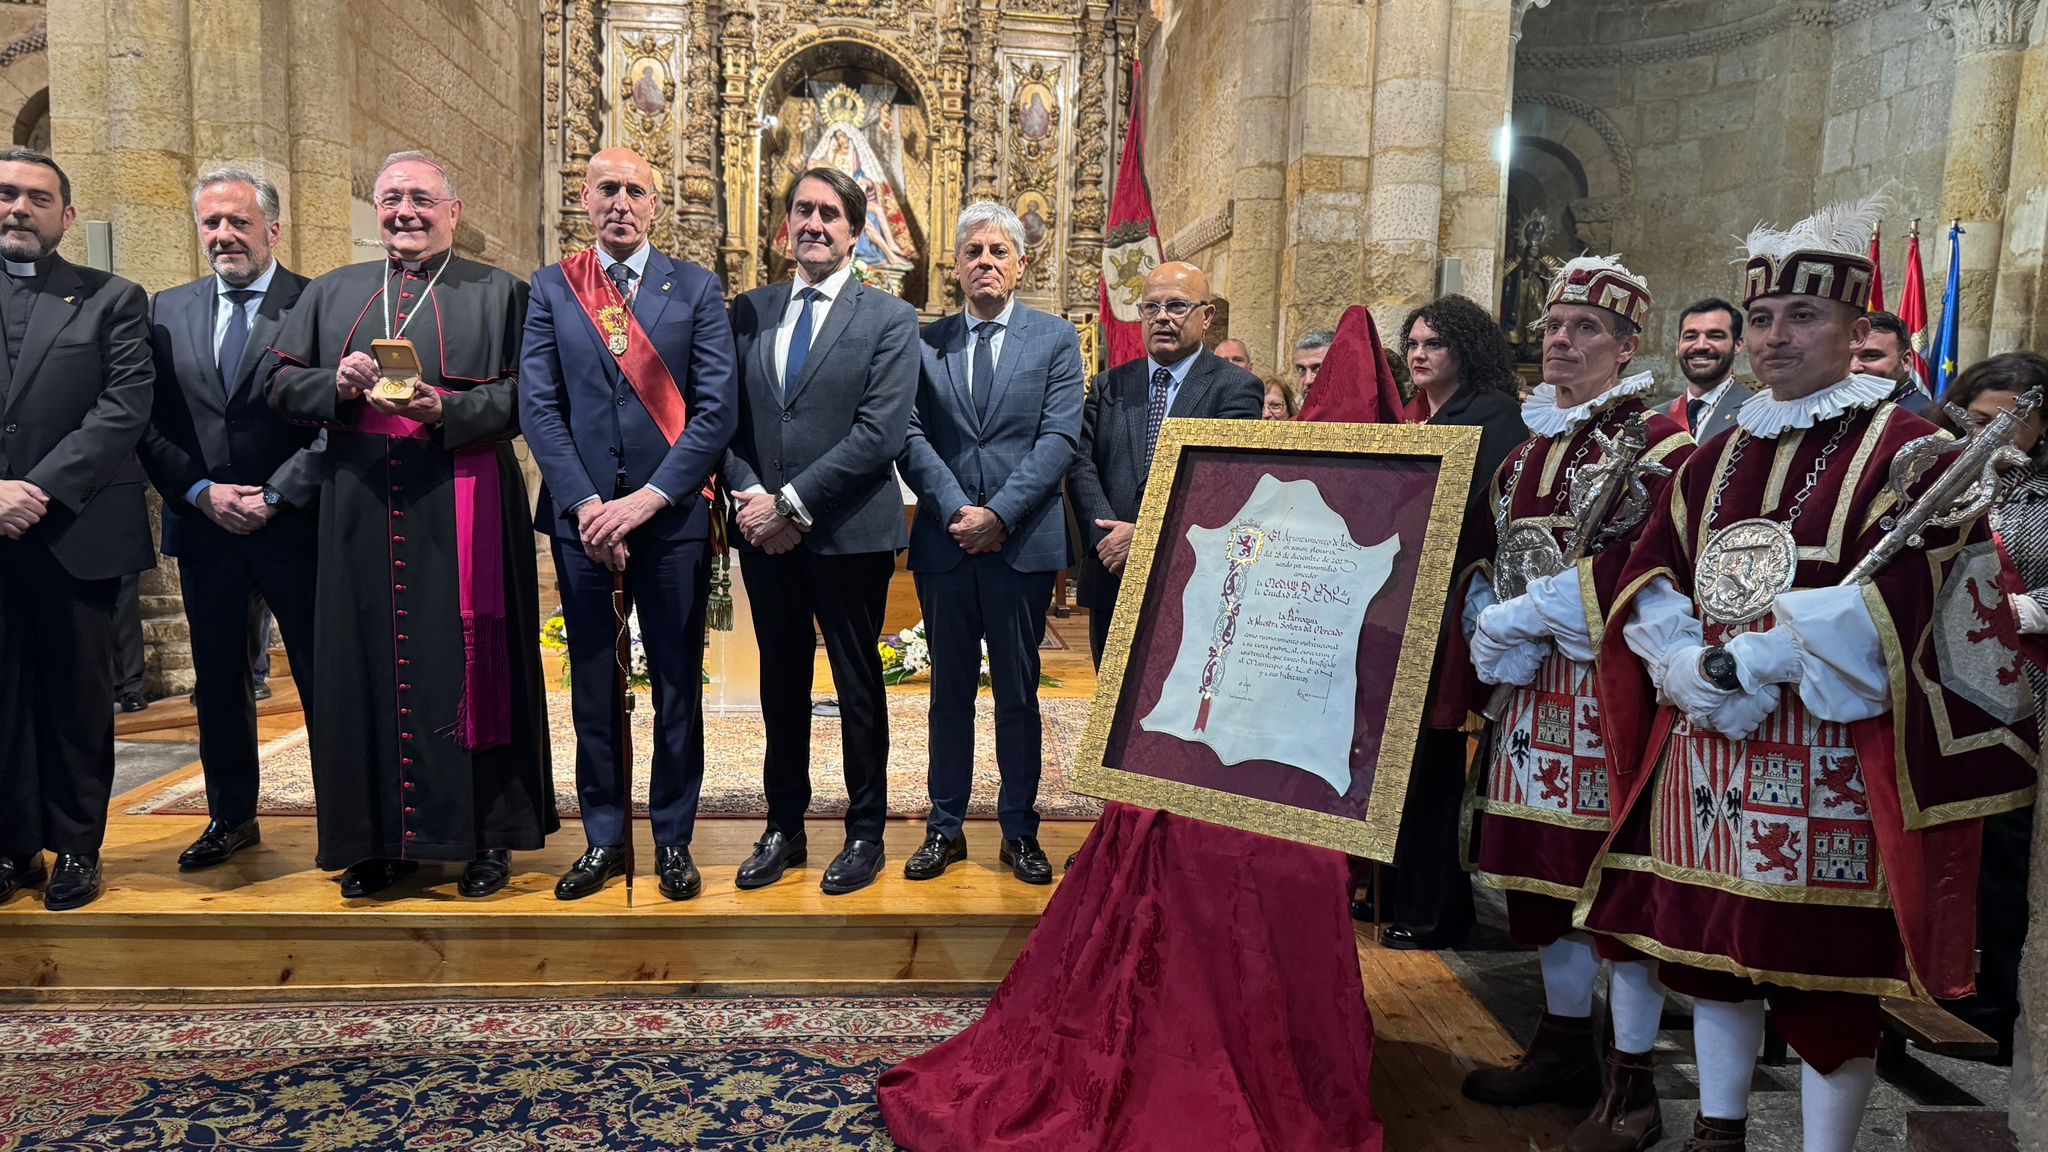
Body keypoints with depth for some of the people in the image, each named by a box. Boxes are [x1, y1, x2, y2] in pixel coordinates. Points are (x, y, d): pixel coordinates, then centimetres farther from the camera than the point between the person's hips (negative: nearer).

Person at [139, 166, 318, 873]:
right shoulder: (167, 310, 11)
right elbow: (150, 423, 7)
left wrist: (276, 497, -13)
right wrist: (201, 491, -7)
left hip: (295, 524, -4)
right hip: (203, 526, 5)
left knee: (323, 677, 2)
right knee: (218, 680, 13)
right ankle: (231, 816, 27)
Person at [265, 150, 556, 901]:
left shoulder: (499, 294, 7)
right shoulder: (332, 294, 18)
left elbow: (524, 395, -2)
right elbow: (280, 381, 14)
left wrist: (446, 410, -18)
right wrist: (335, 384, -7)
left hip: (460, 512, -3)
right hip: (361, 512, 4)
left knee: (470, 664, -1)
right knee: (368, 664, 4)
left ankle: (486, 837, 8)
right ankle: (381, 839, 14)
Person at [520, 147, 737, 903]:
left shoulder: (696, 288, 3)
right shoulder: (551, 288, 7)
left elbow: (719, 407, -5)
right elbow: (537, 407, 1)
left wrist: (650, 497, -12)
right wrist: (585, 504, -10)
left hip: (671, 515, -1)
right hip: (581, 514, 1)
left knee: (678, 681, 6)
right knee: (593, 683, 9)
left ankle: (673, 839, 20)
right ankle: (604, 839, 22)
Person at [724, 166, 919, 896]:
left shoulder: (890, 319, -3)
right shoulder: (748, 313, 10)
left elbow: (880, 433, -13)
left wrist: (792, 504, -15)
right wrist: (749, 495, -11)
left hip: (849, 533, -4)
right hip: (763, 531, 4)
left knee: (857, 685, 7)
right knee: (781, 683, 13)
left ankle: (866, 834, 21)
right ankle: (784, 827, 27)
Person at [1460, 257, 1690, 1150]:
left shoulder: (1659, 445, -7)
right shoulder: (1529, 447, 16)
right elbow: (1494, 556, 18)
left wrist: (1518, 619, -15)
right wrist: (1489, 619, -3)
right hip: (1534, 691, 7)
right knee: (1544, 867, 14)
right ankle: (1565, 1048, 31)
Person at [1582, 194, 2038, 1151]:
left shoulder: (1904, 448, -4)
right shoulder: (1716, 459, 13)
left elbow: (1891, 603, -16)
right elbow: (1647, 577, 5)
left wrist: (1742, 660, -19)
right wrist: (1690, 666, -13)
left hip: (1835, 757, -5)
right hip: (1709, 748, 6)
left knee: (1830, 969, 3)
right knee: (1712, 942, 14)